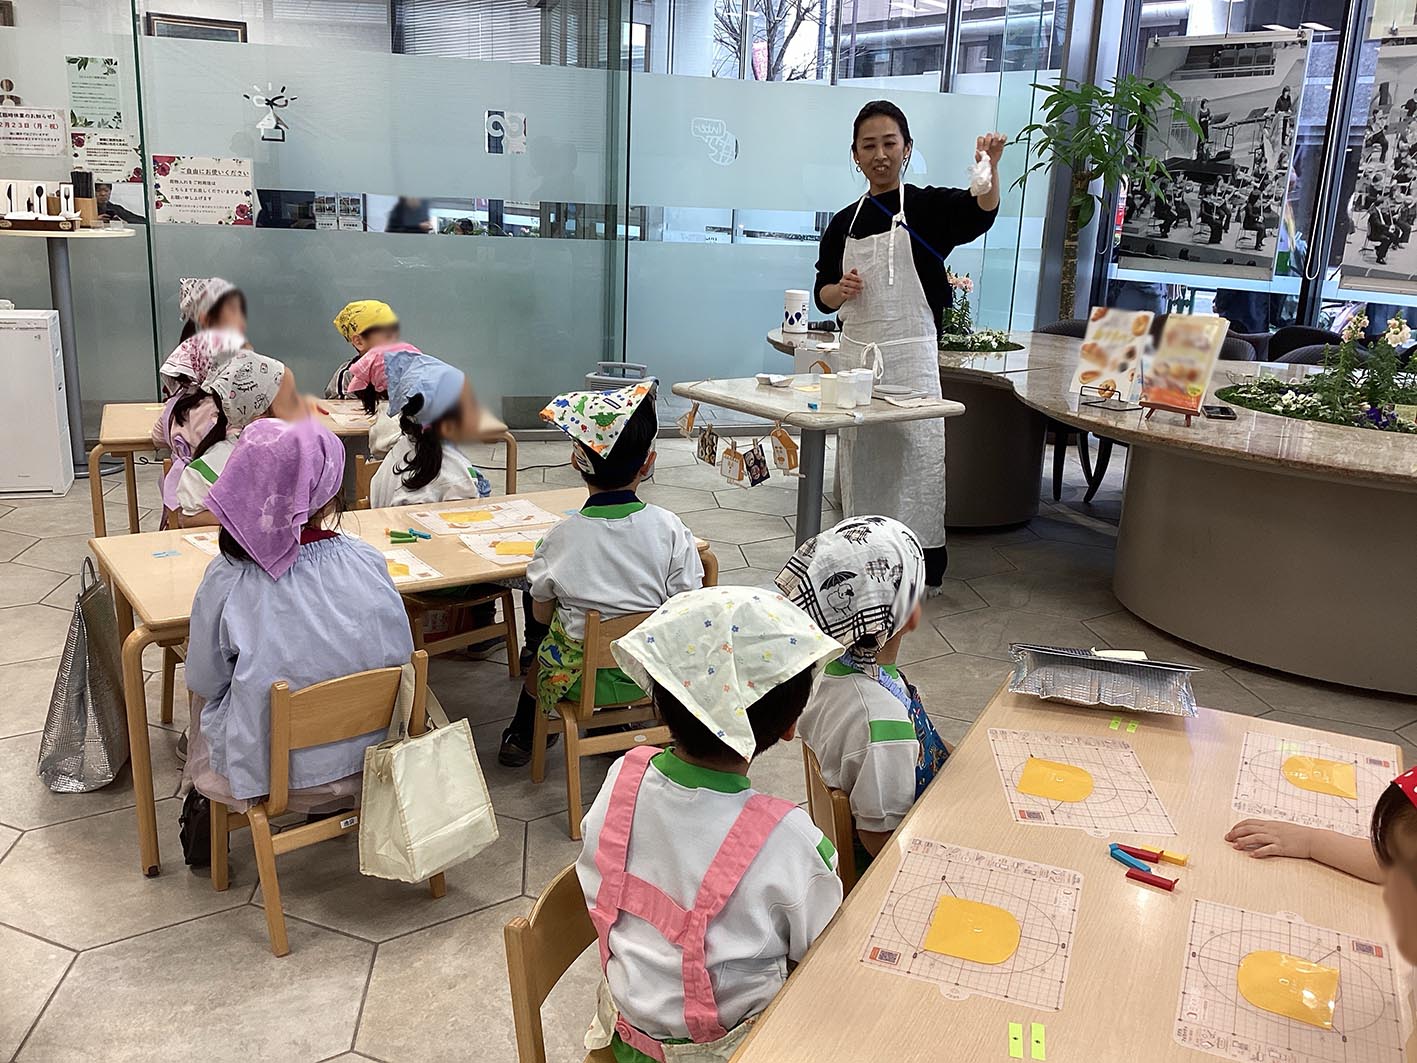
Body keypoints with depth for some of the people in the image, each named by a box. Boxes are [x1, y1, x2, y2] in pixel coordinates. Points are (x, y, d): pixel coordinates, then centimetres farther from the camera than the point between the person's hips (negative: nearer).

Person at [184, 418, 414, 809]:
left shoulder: (226, 580, -20)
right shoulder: (366, 560, -16)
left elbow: (203, 683, -7)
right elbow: (402, 656, -4)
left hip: (268, 767, -2)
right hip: (364, 752, 2)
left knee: (203, 716, 31)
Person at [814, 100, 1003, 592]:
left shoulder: (928, 207, -2)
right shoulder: (844, 223, 11)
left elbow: (982, 213, -22)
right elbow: (823, 293, 15)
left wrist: (989, 166, -41)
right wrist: (840, 290, -7)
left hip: (911, 355, -4)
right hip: (856, 354, 4)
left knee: (918, 456, -5)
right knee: (860, 458, 10)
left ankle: (924, 566, 6)